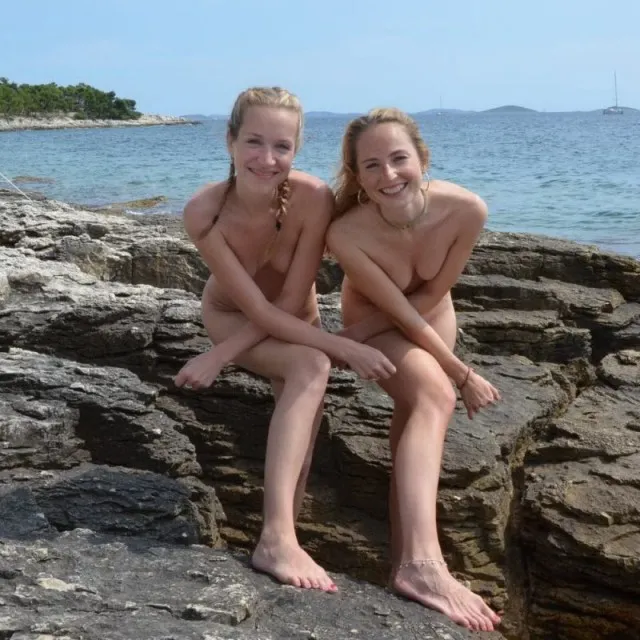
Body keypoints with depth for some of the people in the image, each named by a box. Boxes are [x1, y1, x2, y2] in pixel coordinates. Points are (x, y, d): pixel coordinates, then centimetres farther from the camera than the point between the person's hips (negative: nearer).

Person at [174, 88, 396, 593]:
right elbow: (257, 310, -29)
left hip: (294, 323, 3)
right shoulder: (204, 212, -31)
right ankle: (279, 538, -39)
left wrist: (221, 356, -29)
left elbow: (291, 302, -24)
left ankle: (278, 536, -21)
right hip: (230, 317, -2)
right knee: (311, 368, -32)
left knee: (304, 403, -28)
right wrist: (344, 348, -35)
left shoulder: (314, 198, -30)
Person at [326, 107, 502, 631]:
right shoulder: (346, 235, -35)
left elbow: (432, 296, -18)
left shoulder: (467, 210, -30)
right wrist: (464, 376, -24)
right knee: (434, 396, -28)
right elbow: (400, 311, -28)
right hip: (376, 323, -4)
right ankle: (422, 562, -41)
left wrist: (358, 335, -21)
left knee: (412, 424, -7)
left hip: (434, 320, 4)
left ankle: (404, 562, 3)